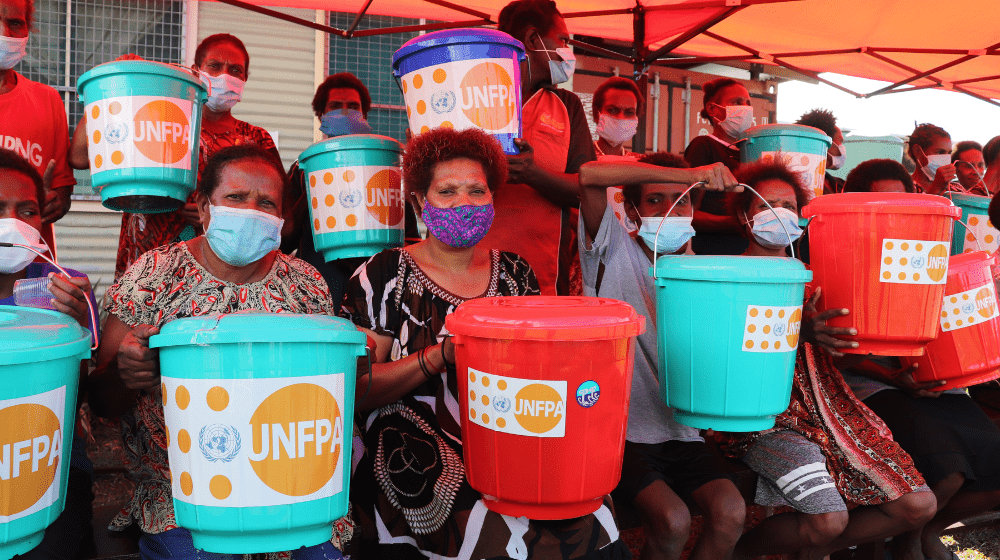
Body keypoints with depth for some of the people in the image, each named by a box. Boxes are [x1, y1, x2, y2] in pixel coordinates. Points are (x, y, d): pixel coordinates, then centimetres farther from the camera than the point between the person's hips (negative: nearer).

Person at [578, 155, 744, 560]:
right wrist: (687, 174, -23)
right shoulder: (615, 252, -2)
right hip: (618, 428, -4)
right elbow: (590, 176, -20)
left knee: (730, 512, -18)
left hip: (679, 431, 4)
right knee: (672, 520, -23)